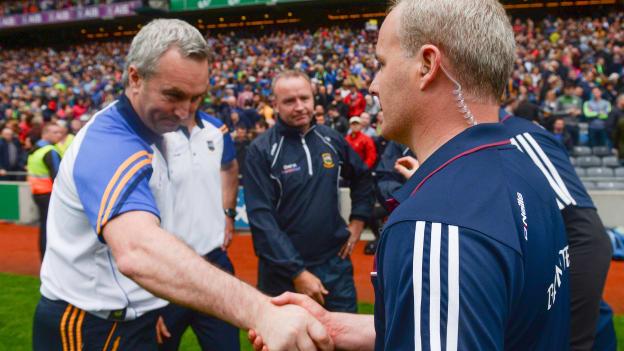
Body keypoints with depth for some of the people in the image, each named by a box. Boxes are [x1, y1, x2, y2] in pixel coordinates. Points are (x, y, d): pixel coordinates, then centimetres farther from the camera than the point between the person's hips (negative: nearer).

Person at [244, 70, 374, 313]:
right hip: (283, 270, -3)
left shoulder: (331, 139, 3)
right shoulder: (261, 150, -11)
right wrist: (297, 273, -18)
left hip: (336, 263, 3)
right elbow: (261, 219, -16)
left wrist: (358, 221, 9)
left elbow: (362, 178, 20)